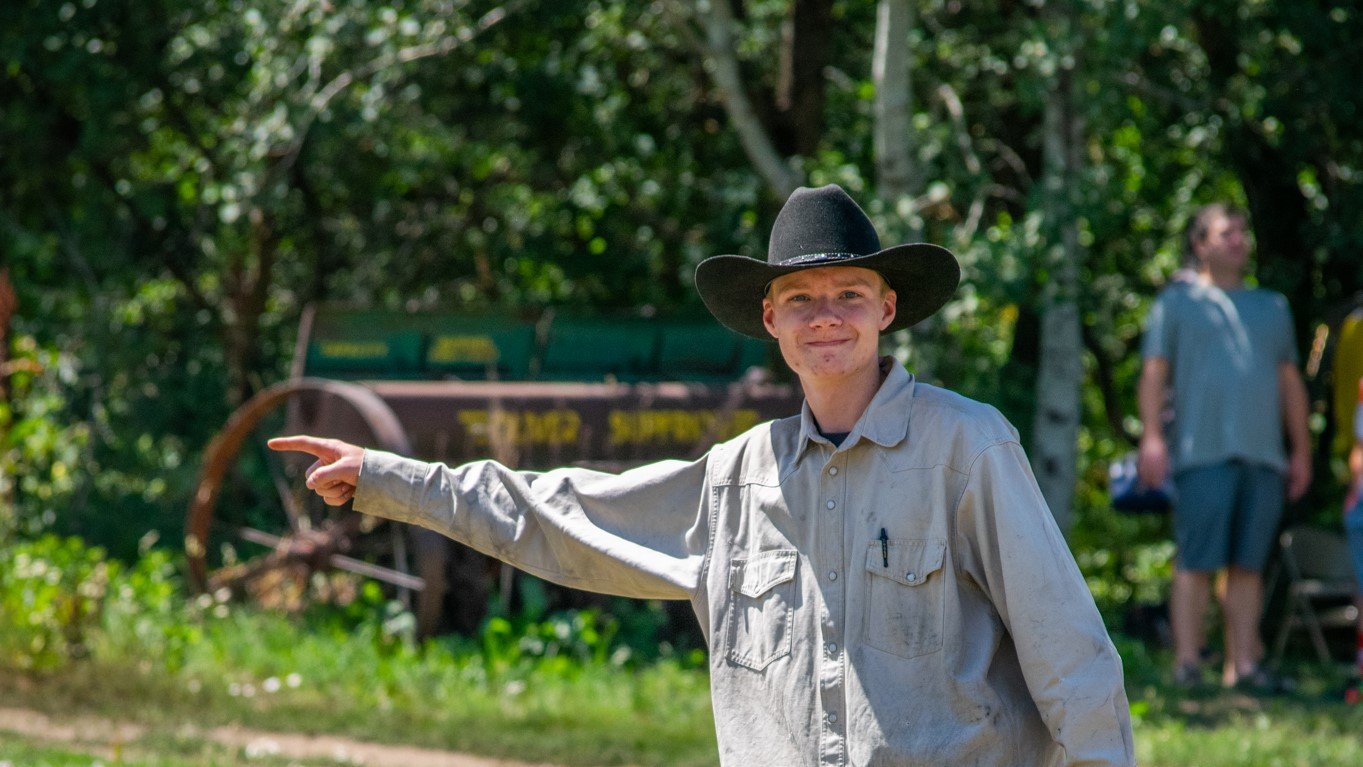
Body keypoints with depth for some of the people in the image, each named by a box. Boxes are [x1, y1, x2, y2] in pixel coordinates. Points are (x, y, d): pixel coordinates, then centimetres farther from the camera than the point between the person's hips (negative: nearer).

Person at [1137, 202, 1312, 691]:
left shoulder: (1272, 307, 24)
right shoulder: (1177, 302, 12)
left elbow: (1291, 384, 23)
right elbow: (1153, 375, 4)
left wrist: (1301, 452, 16)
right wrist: (1152, 438, -8)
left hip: (1263, 457, 4)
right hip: (1202, 451, -4)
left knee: (1249, 564, 0)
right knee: (1197, 560, -10)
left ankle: (1243, 664, -1)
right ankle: (1187, 663, -9)